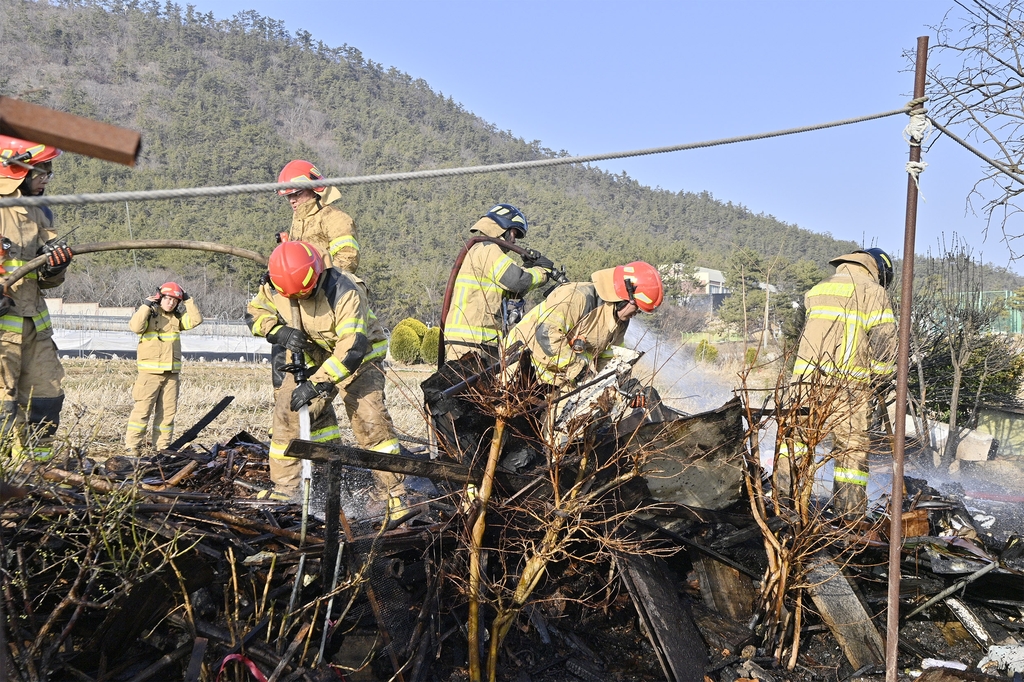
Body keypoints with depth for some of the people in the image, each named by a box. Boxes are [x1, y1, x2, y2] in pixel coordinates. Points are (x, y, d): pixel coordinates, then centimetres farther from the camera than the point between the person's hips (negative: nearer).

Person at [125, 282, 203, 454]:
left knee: (168, 411, 6)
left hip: (172, 372, 5)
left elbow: (196, 320, 3)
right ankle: (132, 445, -4)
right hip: (150, 371, -5)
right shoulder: (149, 314, -1)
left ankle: (162, 446, 13)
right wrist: (145, 306, -17)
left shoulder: (177, 317, 13)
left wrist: (188, 300, 2)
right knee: (143, 409, -8)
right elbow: (136, 326, -20)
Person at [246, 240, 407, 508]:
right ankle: (283, 489, 9)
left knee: (369, 418, -19)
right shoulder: (276, 289, -17)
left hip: (359, 355, -6)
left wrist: (316, 384, -44)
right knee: (288, 410, -4)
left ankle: (393, 493, -10)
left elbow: (352, 349, -40)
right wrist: (280, 332, -23)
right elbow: (255, 313, 0)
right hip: (313, 353, 6)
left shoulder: (345, 292, -36)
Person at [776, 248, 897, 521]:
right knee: (852, 448, 4)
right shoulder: (873, 292, 2)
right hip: (848, 383, -4)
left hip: (806, 378, 4)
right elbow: (885, 343, -4)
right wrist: (877, 380, 8)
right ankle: (851, 515, 6)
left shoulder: (818, 289, 21)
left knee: (796, 436, 12)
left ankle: (781, 495, 3)